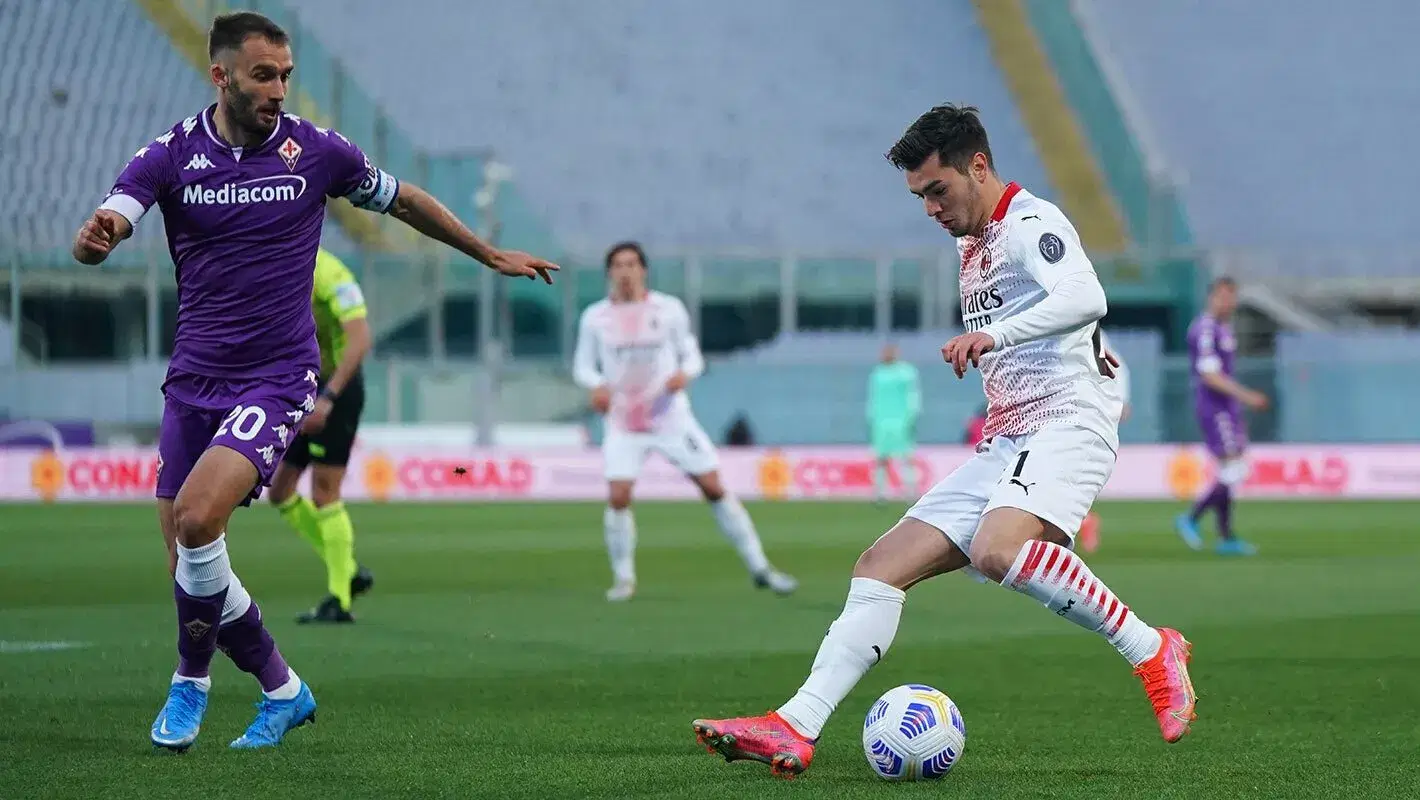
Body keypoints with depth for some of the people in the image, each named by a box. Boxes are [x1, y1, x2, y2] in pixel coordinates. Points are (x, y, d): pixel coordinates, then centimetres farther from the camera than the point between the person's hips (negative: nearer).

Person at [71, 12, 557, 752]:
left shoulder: (316, 151, -3)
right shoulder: (169, 156, -2)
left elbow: (403, 200, 14)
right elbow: (100, 234, -17)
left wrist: (492, 256, 22)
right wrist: (93, 239, -42)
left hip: (277, 378, -3)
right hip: (193, 379, 3)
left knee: (196, 517, -24)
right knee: (188, 566, 4)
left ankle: (191, 682, -4)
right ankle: (282, 690, 27)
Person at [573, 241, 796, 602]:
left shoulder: (669, 309, 0)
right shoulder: (594, 318, 0)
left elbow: (692, 356, 6)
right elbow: (582, 367, 8)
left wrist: (684, 373, -17)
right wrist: (597, 385, -14)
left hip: (671, 419, 0)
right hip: (623, 424, 0)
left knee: (714, 488, -3)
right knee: (618, 497, -15)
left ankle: (758, 567, 6)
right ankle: (623, 578, 4)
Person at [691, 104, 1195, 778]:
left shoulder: (1031, 223, -7)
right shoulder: (971, 246, 22)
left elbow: (1086, 298, -27)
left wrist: (994, 333, -38)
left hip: (1067, 425, -9)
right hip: (1005, 445, 9)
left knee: (997, 550, -36)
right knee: (881, 565, -1)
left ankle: (1152, 651, -22)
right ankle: (795, 729, -6)